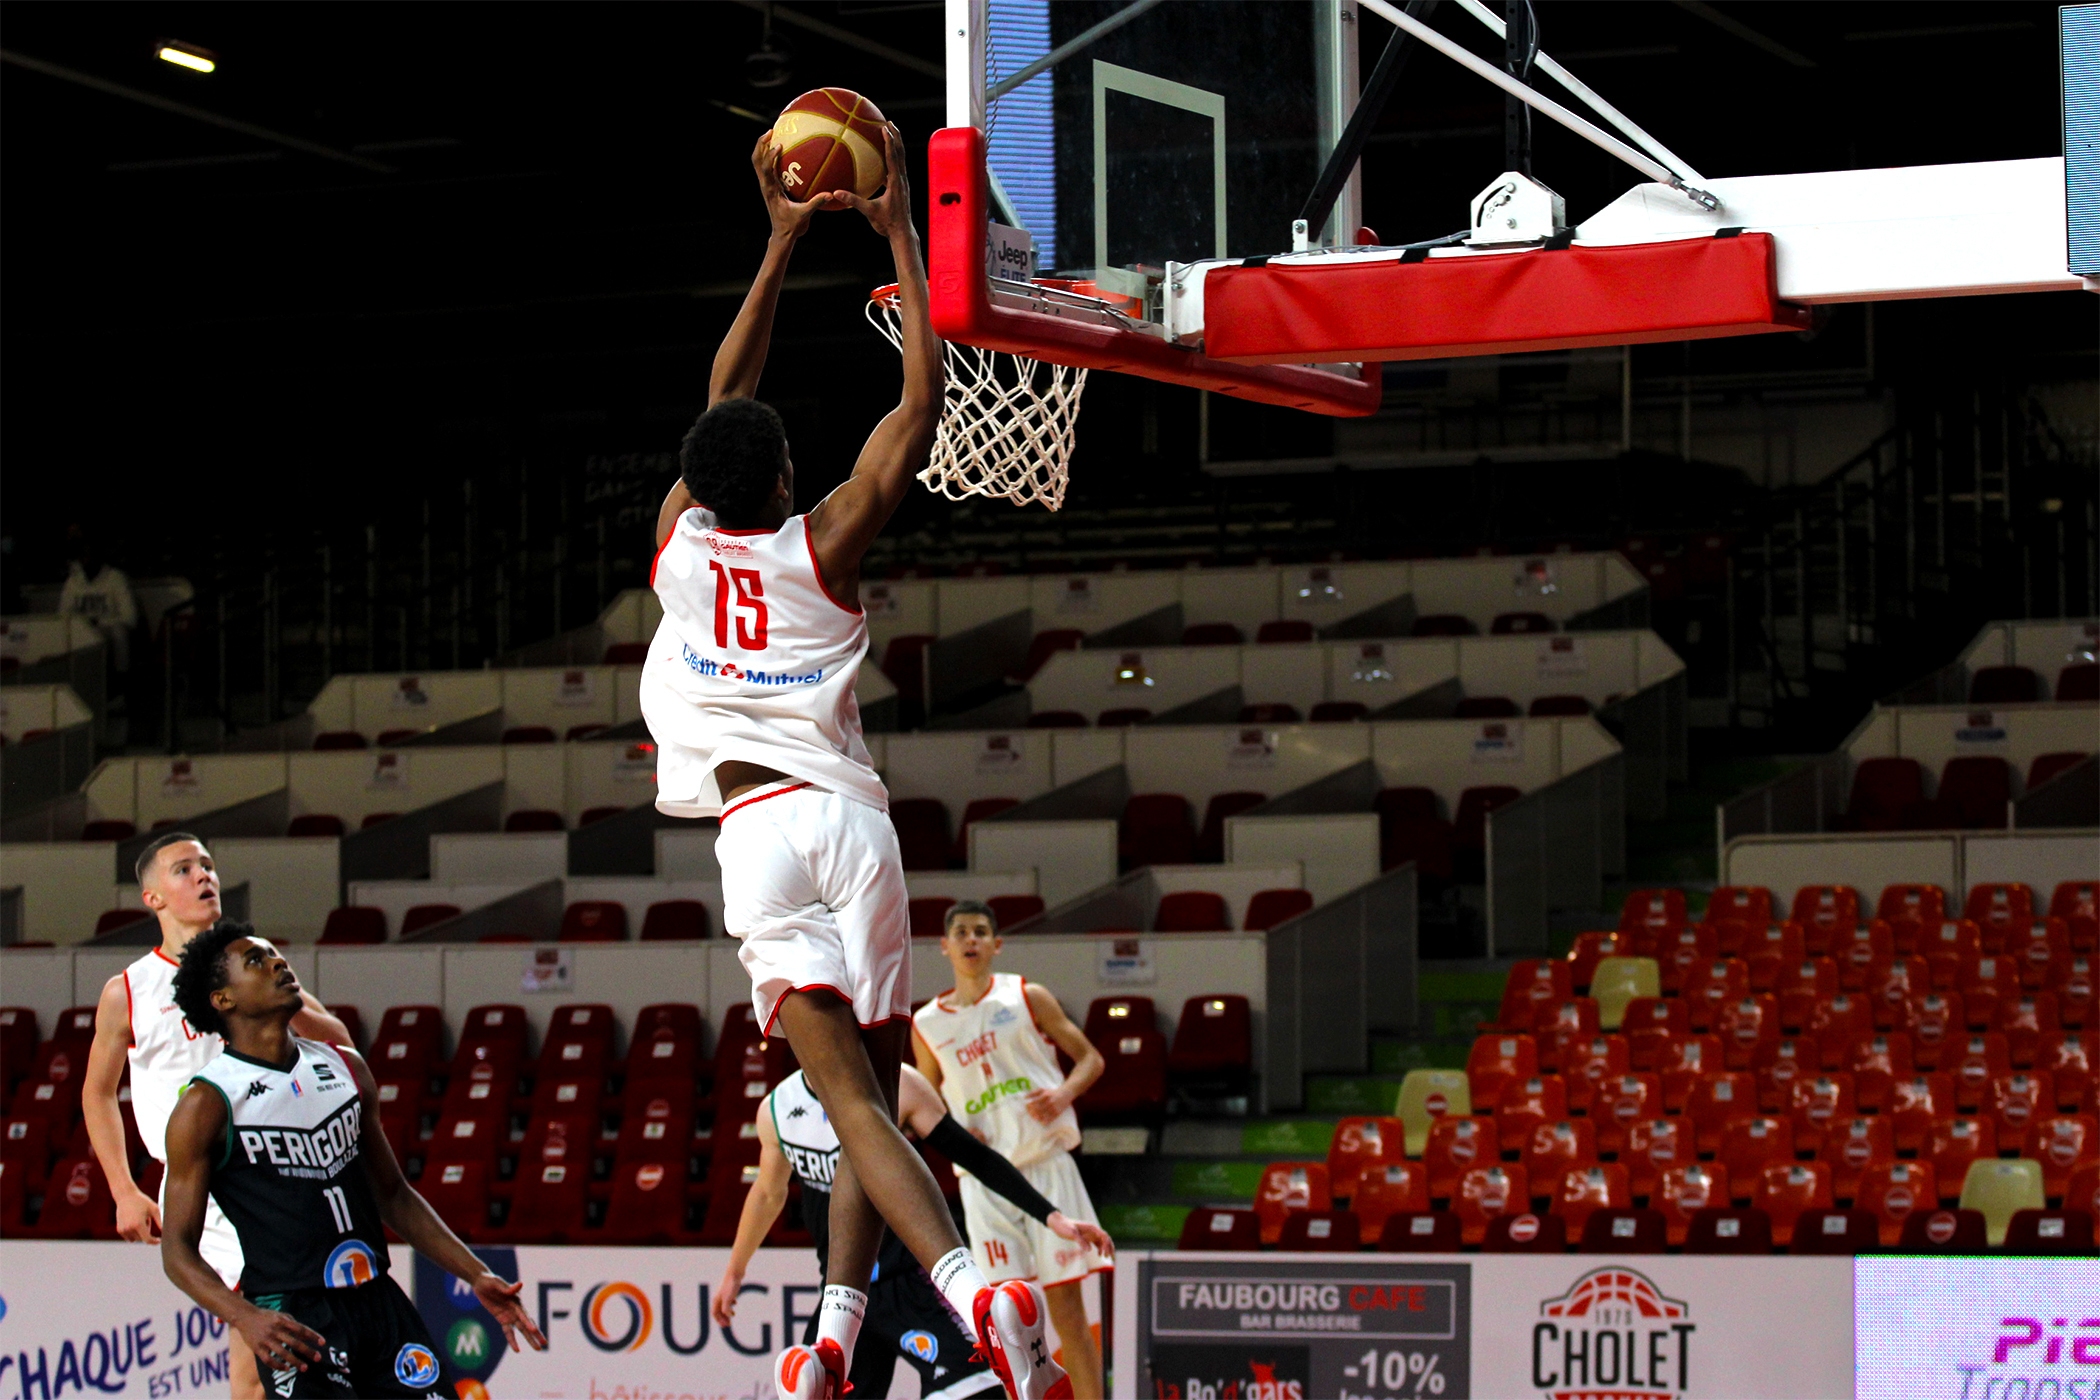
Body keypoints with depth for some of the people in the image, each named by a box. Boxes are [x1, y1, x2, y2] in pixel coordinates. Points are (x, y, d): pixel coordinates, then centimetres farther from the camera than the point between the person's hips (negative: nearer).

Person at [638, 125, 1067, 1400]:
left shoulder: (679, 542, 10)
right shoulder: (821, 549, 5)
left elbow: (723, 400, 25)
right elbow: (925, 402, 9)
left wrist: (784, 244, 32)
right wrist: (898, 234, 11)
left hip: (759, 830, 0)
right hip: (852, 819, 0)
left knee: (852, 1098, -13)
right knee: (875, 1091, 13)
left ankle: (972, 1289, -34)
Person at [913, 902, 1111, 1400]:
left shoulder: (1027, 997, 4)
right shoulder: (926, 1025, 10)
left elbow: (1090, 1057, 7)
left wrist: (1065, 1093, -14)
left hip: (1046, 1165, -1)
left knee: (1066, 1302, -2)